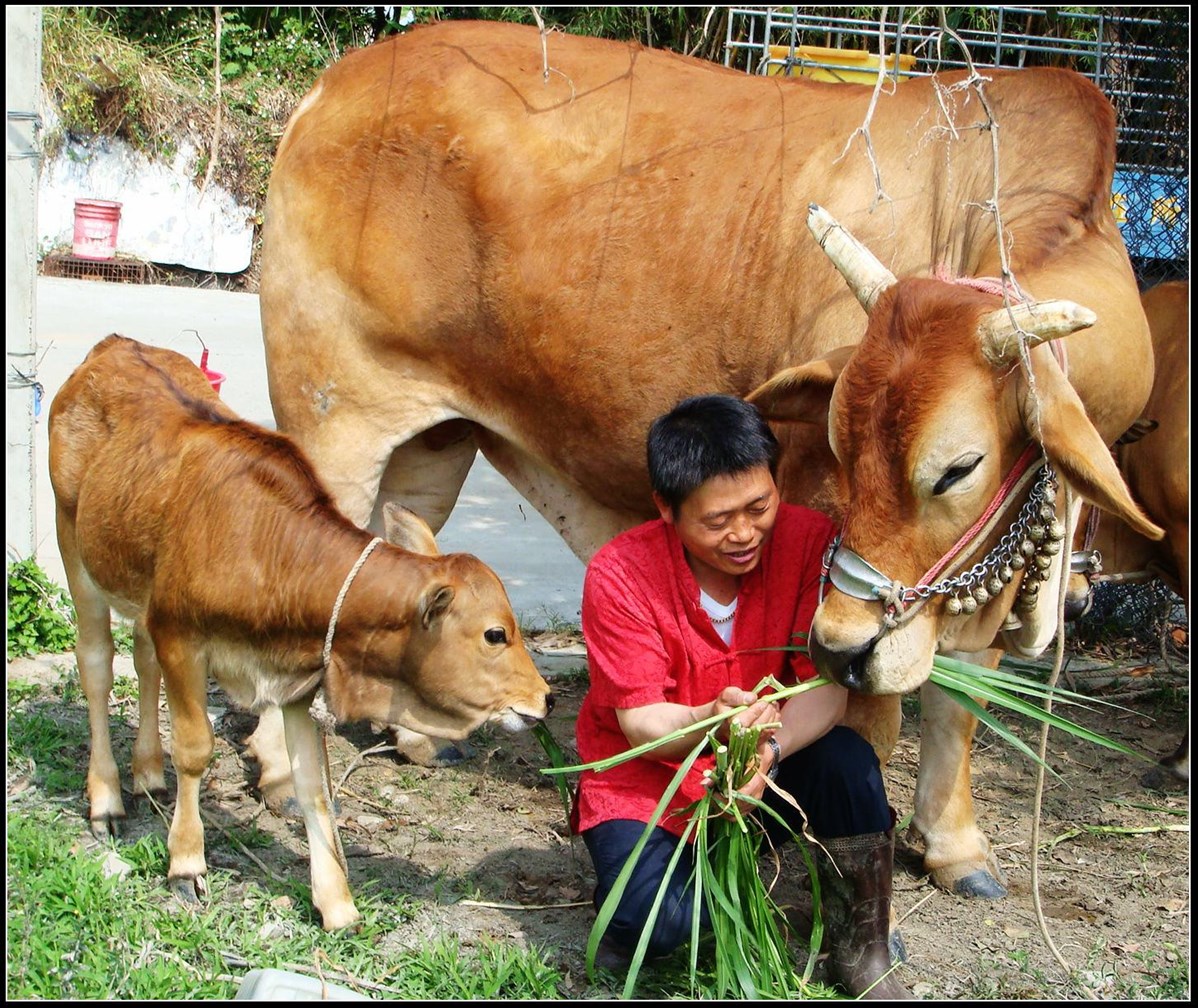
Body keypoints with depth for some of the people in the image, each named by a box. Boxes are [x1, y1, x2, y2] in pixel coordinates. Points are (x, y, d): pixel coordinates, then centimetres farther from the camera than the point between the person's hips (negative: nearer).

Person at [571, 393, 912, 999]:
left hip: (763, 773, 3)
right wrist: (710, 720, -43)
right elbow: (638, 721, -20)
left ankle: (862, 955, -8)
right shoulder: (618, 575, -21)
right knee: (649, 922, -30)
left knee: (847, 761, -29)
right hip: (645, 779, -2)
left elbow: (826, 682, -19)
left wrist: (768, 748, -40)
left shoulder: (807, 540, -14)